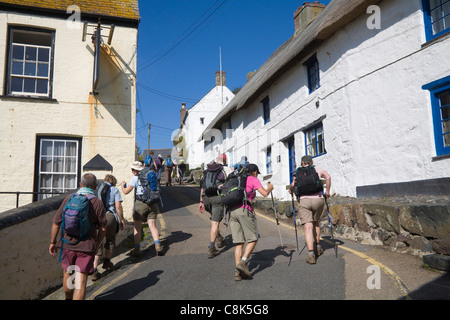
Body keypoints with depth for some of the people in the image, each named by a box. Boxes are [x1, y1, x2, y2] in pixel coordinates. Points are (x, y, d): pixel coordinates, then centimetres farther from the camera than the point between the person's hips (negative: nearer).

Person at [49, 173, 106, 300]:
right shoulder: (97, 203, -7)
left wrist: (52, 242, 14)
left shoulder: (69, 199, -2)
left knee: (67, 273, 25)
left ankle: (68, 298, 47)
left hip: (67, 244, 3)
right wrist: (96, 245, 11)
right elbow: (102, 228, -4)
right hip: (87, 246, -3)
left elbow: (56, 223, 1)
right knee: (81, 280, 0)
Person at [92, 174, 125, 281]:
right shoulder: (114, 190, 4)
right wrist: (122, 219, 3)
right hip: (109, 217, -3)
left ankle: (94, 270, -2)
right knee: (110, 240, 21)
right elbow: (118, 206, -5)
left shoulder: (97, 189, 14)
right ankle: (106, 261, 36)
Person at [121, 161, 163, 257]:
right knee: (152, 225, 2)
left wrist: (122, 185, 17)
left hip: (141, 203, -4)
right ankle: (158, 246, -13)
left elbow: (126, 191, -2)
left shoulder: (135, 178, -4)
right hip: (152, 203, 4)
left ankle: (137, 249, 12)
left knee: (137, 227, 9)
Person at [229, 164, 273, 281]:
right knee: (253, 238, 6)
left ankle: (238, 272, 0)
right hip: (244, 210, -6)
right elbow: (265, 193, -1)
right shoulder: (253, 179, 9)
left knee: (239, 242, 6)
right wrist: (270, 188, 21)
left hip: (232, 211, 6)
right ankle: (243, 262, -11)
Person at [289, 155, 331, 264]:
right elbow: (328, 177, -1)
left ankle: (311, 254, -14)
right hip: (318, 199, 2)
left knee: (308, 227, -6)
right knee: (316, 223, 24)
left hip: (303, 200, -1)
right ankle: (317, 246, 30)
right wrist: (327, 191, 7)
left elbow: (293, 185, 0)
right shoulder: (317, 169, 16)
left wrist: (291, 190, 22)